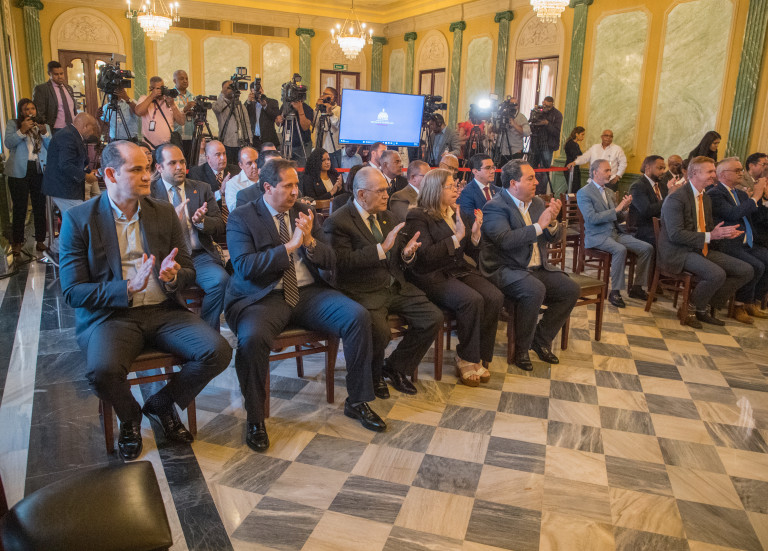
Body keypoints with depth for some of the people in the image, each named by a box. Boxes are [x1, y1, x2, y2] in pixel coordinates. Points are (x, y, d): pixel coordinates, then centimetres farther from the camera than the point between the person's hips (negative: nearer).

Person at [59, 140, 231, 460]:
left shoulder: (164, 213, 9)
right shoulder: (78, 220, -1)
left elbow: (189, 272, 12)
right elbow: (73, 291, -6)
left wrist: (173, 277, -14)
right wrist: (128, 288, -21)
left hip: (164, 310, 3)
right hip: (110, 315, -3)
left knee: (218, 351, -20)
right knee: (102, 371, -34)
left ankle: (162, 405, 9)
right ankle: (130, 417, 4)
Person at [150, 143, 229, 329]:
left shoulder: (202, 189, 16)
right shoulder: (150, 192, 10)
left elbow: (220, 228, 10)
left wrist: (201, 221, -12)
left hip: (200, 255, 2)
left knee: (221, 280, -28)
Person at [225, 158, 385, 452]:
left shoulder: (303, 212, 14)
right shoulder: (241, 218, 0)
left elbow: (330, 261, 11)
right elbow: (245, 267, -15)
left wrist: (310, 241, -10)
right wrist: (290, 246, -18)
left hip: (308, 292, 4)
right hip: (264, 297, -4)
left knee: (358, 317, -17)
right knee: (251, 338, -35)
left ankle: (357, 402, 1)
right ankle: (255, 419, -10)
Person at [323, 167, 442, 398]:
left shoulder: (386, 217, 16)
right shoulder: (337, 222, -8)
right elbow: (343, 261, -22)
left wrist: (407, 253, -6)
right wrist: (382, 248, -26)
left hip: (396, 286, 7)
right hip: (364, 292, -7)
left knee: (433, 317, -9)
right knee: (380, 332, -31)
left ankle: (395, 366, 13)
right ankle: (373, 374, 4)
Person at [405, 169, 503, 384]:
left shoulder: (457, 213, 17)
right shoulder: (417, 216, -4)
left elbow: (469, 252, 20)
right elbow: (425, 256, -16)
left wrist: (474, 233, -1)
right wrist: (456, 237, -19)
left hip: (461, 270, 7)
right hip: (433, 276, -7)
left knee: (495, 297, -19)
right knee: (472, 300, -31)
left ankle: (479, 357, -7)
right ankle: (467, 359, -12)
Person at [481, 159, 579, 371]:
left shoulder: (537, 202, 13)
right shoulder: (495, 207, -11)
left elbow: (553, 238, 14)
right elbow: (505, 240, -27)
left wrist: (552, 222, -8)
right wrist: (539, 225, -22)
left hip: (538, 268, 8)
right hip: (506, 271, -8)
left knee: (571, 289, -7)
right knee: (535, 290, -33)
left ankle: (541, 339, 9)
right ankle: (521, 349, -13)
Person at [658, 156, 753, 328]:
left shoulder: (705, 198, 17)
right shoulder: (676, 199, -13)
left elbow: (708, 229, 23)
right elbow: (675, 235, -21)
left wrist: (722, 233, -1)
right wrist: (709, 236, -22)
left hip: (703, 250, 9)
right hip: (679, 253, -9)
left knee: (746, 271, -2)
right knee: (716, 274, -32)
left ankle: (706, 307, 8)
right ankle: (691, 308, -6)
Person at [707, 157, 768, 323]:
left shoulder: (741, 193, 21)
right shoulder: (714, 193, -7)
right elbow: (734, 214, -20)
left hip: (747, 244, 9)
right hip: (728, 245, -9)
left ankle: (753, 304, 6)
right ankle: (740, 306, -7)